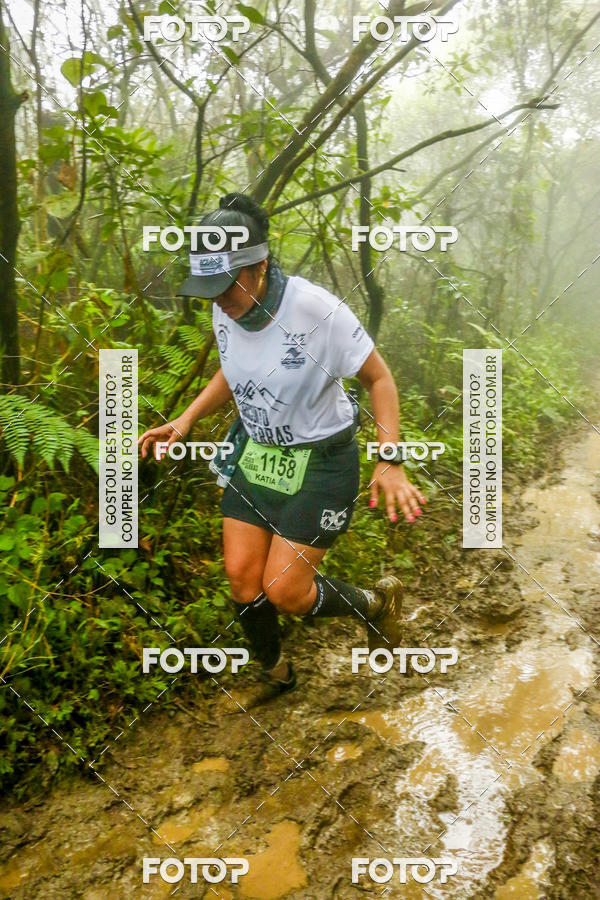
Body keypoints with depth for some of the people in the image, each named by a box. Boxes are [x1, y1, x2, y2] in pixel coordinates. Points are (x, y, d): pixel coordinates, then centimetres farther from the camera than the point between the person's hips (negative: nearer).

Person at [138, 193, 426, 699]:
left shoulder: (316, 309, -24)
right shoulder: (225, 313, -6)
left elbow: (379, 378, -15)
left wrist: (390, 462, -23)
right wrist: (186, 420, 1)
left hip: (321, 461, -6)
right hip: (257, 453, 6)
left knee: (284, 591, -6)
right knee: (242, 577, 4)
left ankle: (376, 604, 24)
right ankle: (274, 673, 33)